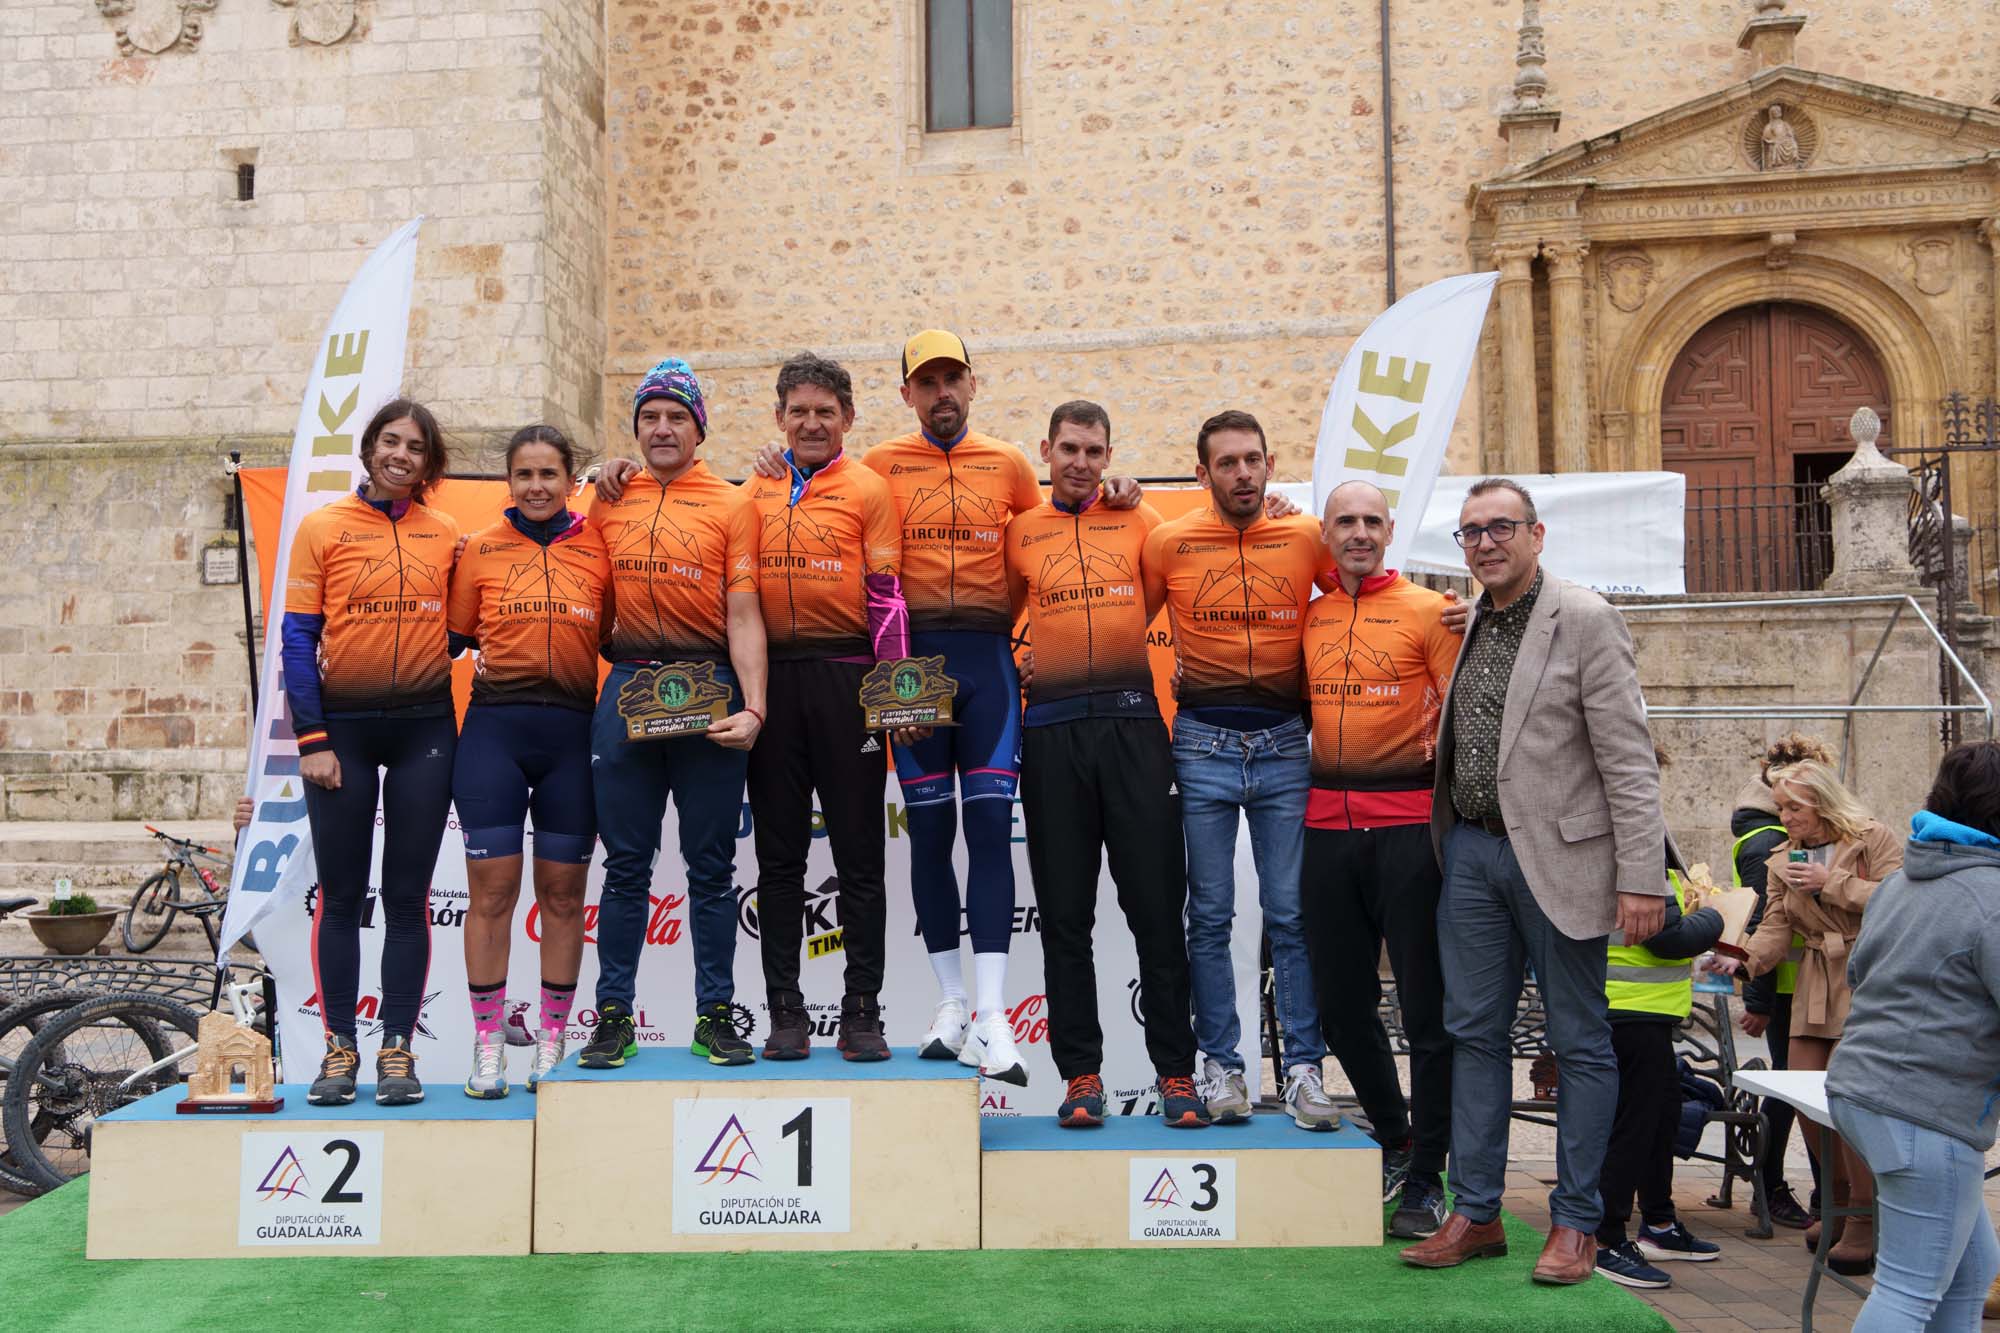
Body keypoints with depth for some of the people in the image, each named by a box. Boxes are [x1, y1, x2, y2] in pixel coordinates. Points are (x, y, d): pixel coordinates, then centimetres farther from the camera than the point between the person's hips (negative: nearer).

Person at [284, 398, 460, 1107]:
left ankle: (397, 1049, 9)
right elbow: (298, 637, -2)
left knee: (407, 897, 3)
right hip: (343, 727, -1)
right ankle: (339, 1048, 12)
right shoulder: (323, 528, 1)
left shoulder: (445, 535, 7)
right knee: (341, 896, 3)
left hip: (424, 727, 1)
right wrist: (310, 738, -9)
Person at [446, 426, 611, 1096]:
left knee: (563, 893, 6)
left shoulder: (598, 546, 6)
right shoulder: (481, 547, 6)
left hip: (573, 732, 0)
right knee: (492, 889, 0)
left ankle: (552, 1044, 17)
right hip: (494, 728, 0)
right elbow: (453, 635, 12)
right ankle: (488, 1046, 12)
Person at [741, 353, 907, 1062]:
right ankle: (785, 1010, 15)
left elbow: (887, 596, -1)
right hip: (770, 677, 3)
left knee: (858, 852, 2)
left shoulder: (868, 490, 3)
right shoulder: (753, 491, 13)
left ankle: (862, 1010, 9)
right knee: (779, 854, 7)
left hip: (844, 675, -3)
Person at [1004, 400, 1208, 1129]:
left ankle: (1176, 1072, 8)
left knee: (1157, 903, 0)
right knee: (1064, 912, 4)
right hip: (1051, 731, 1)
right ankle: (1081, 1074, 11)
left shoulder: (1139, 519, 11)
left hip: (1132, 720, 0)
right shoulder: (1019, 529, 11)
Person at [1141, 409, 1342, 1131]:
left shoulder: (1308, 538, 2)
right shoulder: (1169, 543, 1)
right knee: (1210, 916, 4)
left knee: (1292, 916, 3)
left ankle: (1303, 1068, 10)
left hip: (1285, 745, 0)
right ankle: (1221, 1065, 13)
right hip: (1202, 745, 0)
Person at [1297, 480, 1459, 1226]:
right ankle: (1392, 1139, 32)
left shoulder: (1426, 610, 0)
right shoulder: (1307, 617, 12)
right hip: (1328, 821, 4)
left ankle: (1425, 1178, 12)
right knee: (1340, 1002, 11)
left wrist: (1441, 750, -18)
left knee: (1426, 1005, 0)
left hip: (1408, 820, -4)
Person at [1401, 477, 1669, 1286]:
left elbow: (1629, 759, -11)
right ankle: (1476, 1213, 20)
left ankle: (1575, 1223, 16)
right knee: (1475, 1032, 10)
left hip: (1555, 855, -6)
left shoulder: (1584, 620, -7)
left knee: (1580, 1042, 5)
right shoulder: (1467, 626, 11)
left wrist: (1640, 879, -16)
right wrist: (1445, 841, 7)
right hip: (1471, 851, 6)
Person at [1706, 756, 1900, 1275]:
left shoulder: (1873, 840, -1)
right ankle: (1839, 1203, 21)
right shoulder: (1783, 861, 15)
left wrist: (1832, 882, -15)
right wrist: (1742, 959, -13)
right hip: (1814, 990, 6)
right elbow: (1775, 928, 5)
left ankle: (1865, 1218, -1)